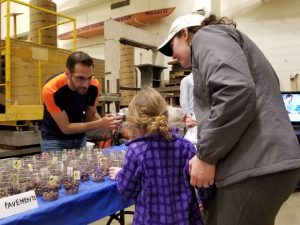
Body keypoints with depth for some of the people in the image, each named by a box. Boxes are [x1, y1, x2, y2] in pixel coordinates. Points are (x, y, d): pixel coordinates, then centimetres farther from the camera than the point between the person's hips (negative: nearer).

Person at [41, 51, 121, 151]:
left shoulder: (94, 85, -17)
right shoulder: (51, 90, -28)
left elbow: (91, 115, -4)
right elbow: (66, 128, -23)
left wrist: (104, 122, -26)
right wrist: (100, 124, -31)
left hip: (80, 138, 4)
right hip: (54, 140, -3)